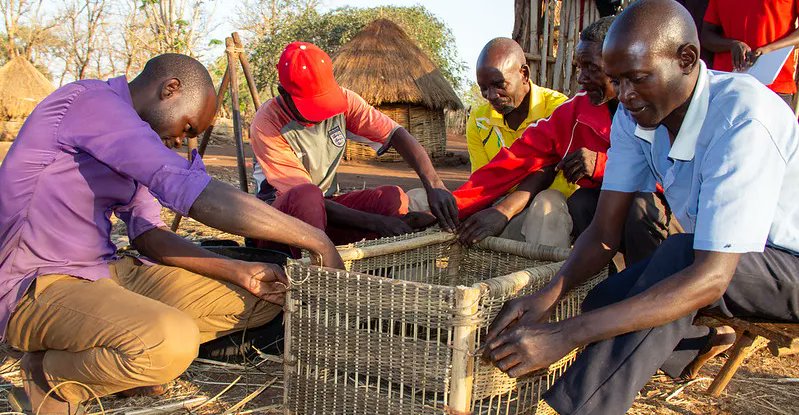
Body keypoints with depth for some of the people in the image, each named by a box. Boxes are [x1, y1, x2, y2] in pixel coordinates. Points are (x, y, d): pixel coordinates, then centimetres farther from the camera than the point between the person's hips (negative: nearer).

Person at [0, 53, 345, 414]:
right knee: (172, 340, -38)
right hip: (34, 288, -9)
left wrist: (241, 272, -4)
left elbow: (148, 234, 10)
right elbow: (191, 192, -29)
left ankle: (85, 350, 4)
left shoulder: (131, 145, 15)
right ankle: (51, 378, -5)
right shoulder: (92, 102, -17)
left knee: (260, 300, 2)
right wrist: (313, 238, -25)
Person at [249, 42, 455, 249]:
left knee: (394, 197, -21)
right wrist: (375, 222, -31)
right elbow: (304, 196, -25)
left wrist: (434, 185, -30)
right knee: (306, 196, -40)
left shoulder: (343, 100, -8)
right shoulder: (266, 125, -22)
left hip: (324, 207, 5)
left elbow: (396, 133, -14)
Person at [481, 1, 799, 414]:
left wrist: (567, 335, -46)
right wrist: (547, 296, -31)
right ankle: (701, 343, 20)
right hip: (709, 256, 7)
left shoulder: (743, 120, -33)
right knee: (602, 303, -8)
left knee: (679, 254, -34)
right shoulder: (633, 115, -10)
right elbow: (604, 232, -10)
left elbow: (712, 276, -40)